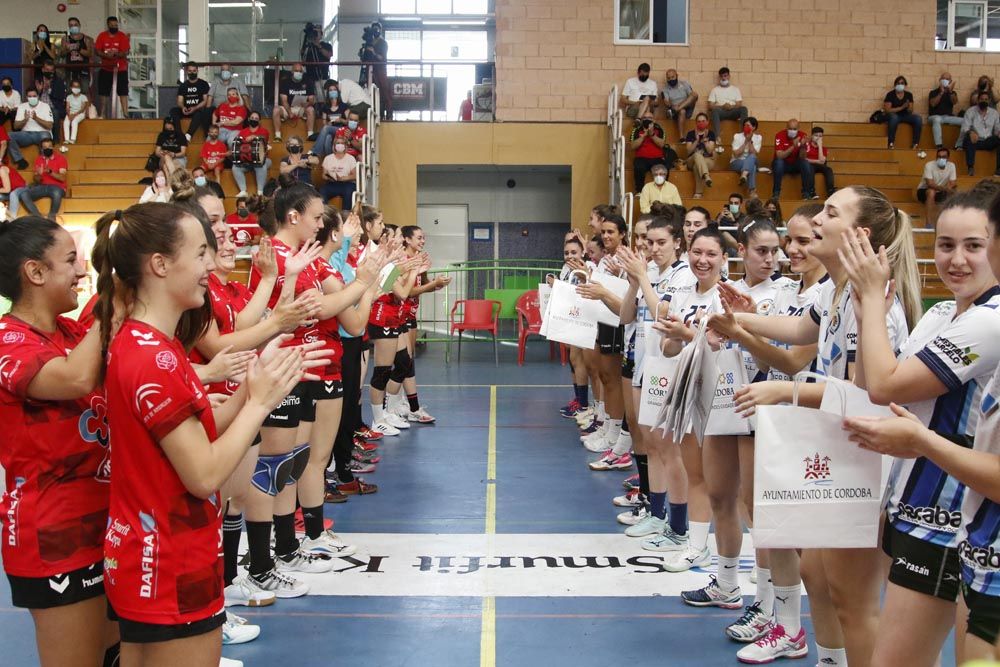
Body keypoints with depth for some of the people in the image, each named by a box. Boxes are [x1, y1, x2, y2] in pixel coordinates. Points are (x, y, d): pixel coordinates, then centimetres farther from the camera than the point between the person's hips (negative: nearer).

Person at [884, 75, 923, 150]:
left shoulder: (909, 95, 7)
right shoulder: (890, 95, -3)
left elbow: (911, 111, 3)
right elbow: (887, 110, -12)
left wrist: (908, 107, -22)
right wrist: (902, 107, -21)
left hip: (905, 116, 4)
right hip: (894, 115, -4)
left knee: (918, 119, -24)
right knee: (894, 117, -40)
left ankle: (915, 144, -22)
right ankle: (891, 143, -36)